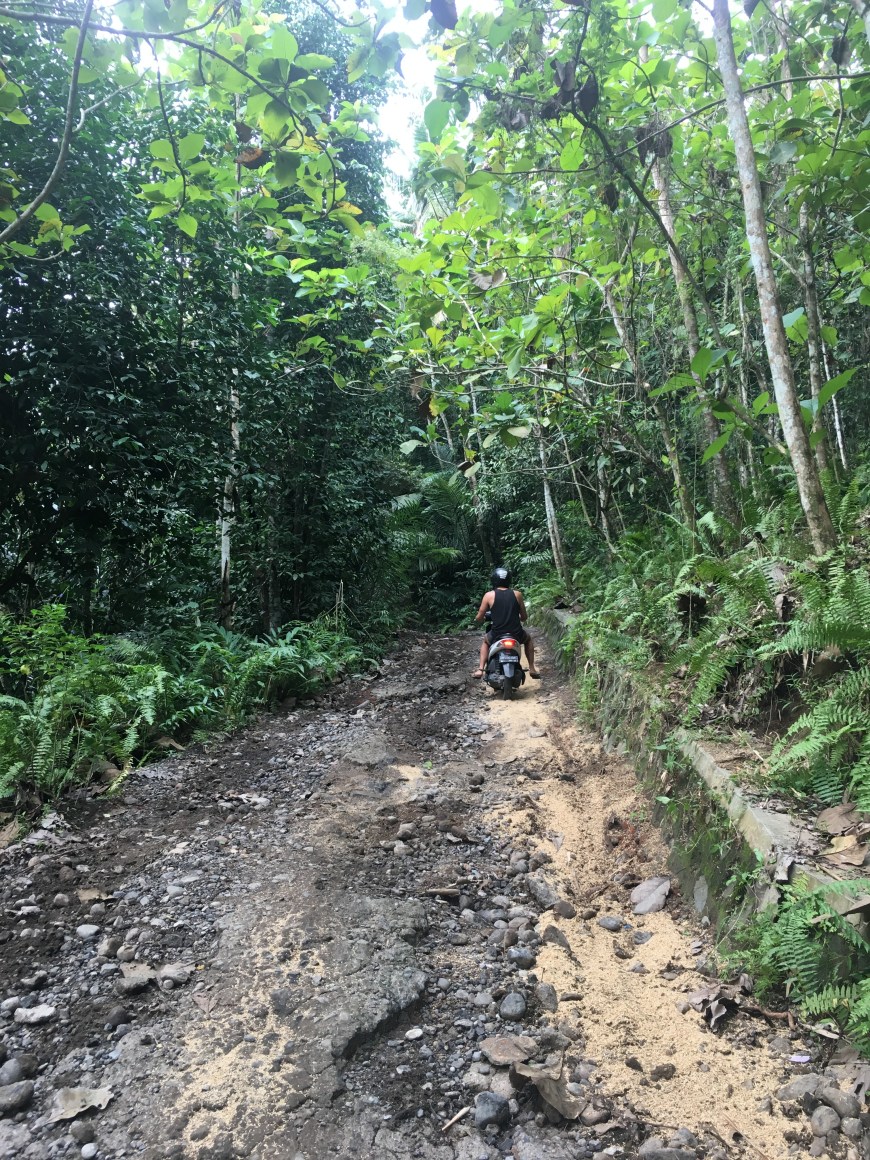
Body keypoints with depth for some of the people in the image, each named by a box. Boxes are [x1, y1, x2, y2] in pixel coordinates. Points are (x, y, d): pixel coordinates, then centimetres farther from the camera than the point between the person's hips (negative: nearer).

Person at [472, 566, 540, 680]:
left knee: (485, 641, 35)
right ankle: (532, 669, 26)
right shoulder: (517, 594, 1)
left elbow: (479, 618, 1)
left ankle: (480, 669, 19)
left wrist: (478, 618, 25)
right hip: (516, 634, 1)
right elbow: (524, 617, 9)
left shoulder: (489, 595, -4)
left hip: (496, 635, -1)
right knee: (528, 638, 35)